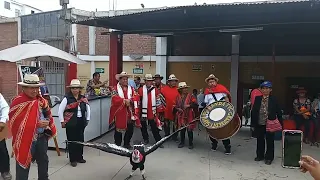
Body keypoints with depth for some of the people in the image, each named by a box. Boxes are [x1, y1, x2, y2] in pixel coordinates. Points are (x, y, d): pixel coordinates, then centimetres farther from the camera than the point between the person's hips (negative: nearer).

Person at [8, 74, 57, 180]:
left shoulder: (40, 100, 6)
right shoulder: (18, 102, -16)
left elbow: (47, 114, 19)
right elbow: (16, 123, -21)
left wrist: (47, 121, -3)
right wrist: (37, 124, -22)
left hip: (41, 137, 7)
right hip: (26, 139, -7)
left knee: (43, 161, 22)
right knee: (23, 165, 5)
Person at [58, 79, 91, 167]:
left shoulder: (83, 98, 5)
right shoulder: (67, 98, -8)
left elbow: (88, 109, 17)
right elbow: (60, 110, -6)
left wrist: (87, 119, 14)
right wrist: (62, 121, -7)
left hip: (81, 122, 4)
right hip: (71, 123, -4)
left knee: (80, 140, 11)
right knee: (72, 141, 3)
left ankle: (79, 157, 27)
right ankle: (73, 159, 15)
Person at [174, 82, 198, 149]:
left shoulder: (191, 96, -2)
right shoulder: (178, 97, 7)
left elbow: (195, 104, -11)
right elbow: (175, 106, 11)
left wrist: (189, 105, -25)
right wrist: (178, 109, -7)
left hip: (189, 116, -3)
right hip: (181, 116, 3)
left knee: (189, 130, 3)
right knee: (182, 130, 10)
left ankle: (191, 143, 16)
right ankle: (182, 143, 25)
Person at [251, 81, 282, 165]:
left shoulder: (274, 99, -3)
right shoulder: (257, 98, 3)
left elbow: (279, 112, -2)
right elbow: (253, 111, 3)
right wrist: (253, 124, 0)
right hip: (259, 124, 3)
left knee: (270, 141, 7)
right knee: (260, 140, 15)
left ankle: (269, 157, 21)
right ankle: (260, 155, 31)